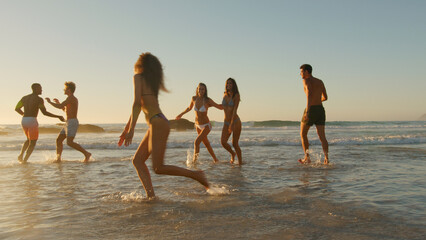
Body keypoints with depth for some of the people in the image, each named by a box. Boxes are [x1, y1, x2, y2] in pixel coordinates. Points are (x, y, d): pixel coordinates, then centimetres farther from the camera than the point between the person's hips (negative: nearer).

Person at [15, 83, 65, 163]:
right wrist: (58, 116, -7)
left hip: (24, 121, 7)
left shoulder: (24, 98, 14)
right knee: (33, 143, 5)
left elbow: (16, 108, 21)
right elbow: (45, 112, -12)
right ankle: (24, 161, -3)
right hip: (32, 121, -7)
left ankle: (21, 155, 10)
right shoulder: (39, 99, -7)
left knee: (29, 139, 28)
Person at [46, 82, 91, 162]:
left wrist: (50, 102, -4)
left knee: (69, 142, -17)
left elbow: (60, 107, -19)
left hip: (72, 122, -10)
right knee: (59, 140, 11)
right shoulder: (74, 99, 19)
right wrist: (58, 103, 27)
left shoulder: (70, 98, -11)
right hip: (69, 123, 10)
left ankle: (86, 154, -13)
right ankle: (58, 159, 14)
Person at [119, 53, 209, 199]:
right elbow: (140, 105, 27)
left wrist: (131, 129, -15)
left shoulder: (138, 77, -1)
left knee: (158, 168, -10)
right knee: (137, 160, 8)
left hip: (158, 124, -9)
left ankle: (196, 175, -4)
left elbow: (136, 103, -13)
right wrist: (126, 128, 32)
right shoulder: (152, 81, 23)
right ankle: (151, 195, 1)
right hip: (156, 124, 9)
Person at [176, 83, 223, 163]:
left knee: (196, 141, -21)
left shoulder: (208, 100, -19)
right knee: (206, 144, 18)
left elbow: (221, 108, -14)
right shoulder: (194, 98, -8)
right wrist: (181, 114, 21)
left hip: (206, 125, -5)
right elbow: (189, 108, 13)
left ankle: (194, 159, -4)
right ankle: (215, 159, 36)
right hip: (198, 125, 5)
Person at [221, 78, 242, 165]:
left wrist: (232, 124, -27)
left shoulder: (236, 95, -10)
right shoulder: (225, 95, 7)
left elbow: (235, 109, -19)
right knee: (223, 142, -12)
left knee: (235, 144, -5)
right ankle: (232, 153, 17)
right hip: (226, 123, 4)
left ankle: (240, 162, 12)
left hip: (236, 122, -4)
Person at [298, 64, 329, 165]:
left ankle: (307, 157, 13)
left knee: (303, 134, 13)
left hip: (311, 111, -6)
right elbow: (325, 97, 27)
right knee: (322, 136, -1)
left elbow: (309, 91, -25)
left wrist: (308, 106, -36)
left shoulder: (306, 80, -4)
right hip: (321, 110, 6)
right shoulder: (320, 81, 18)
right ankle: (326, 158, -17)